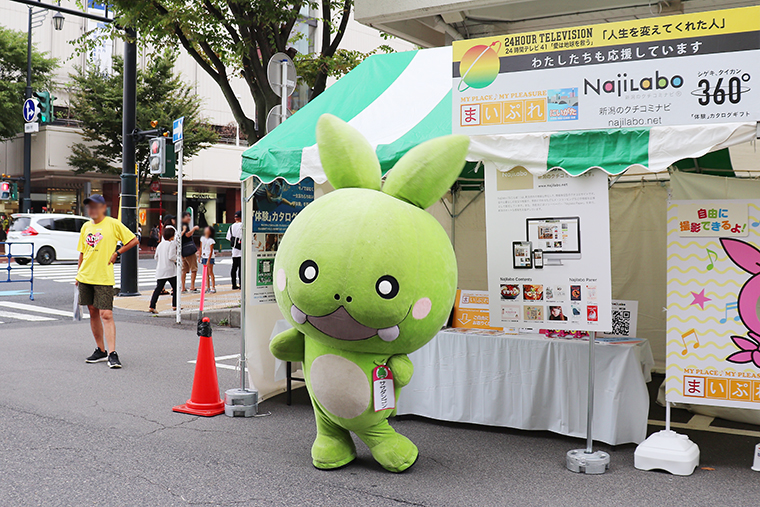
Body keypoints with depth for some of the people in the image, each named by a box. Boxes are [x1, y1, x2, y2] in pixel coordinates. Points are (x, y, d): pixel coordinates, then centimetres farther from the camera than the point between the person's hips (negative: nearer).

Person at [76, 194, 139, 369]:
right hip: (85, 276, 6)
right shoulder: (86, 226, 12)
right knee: (93, 313, 11)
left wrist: (116, 253, -6)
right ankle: (101, 351, 21)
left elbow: (134, 240, -3)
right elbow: (82, 252, 19)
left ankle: (112, 354, -11)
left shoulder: (113, 224, -5)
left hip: (104, 278, -6)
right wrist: (78, 273, 16)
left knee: (106, 315, -11)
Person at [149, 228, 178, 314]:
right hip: (170, 270, -6)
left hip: (160, 270, 6)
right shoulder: (172, 244, -8)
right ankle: (174, 305, 11)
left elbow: (156, 257, 17)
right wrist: (177, 259, 0)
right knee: (175, 288, 10)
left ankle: (152, 306, -7)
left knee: (158, 289, 2)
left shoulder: (160, 244, 13)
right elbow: (171, 256, -17)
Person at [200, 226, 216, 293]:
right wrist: (200, 257, 11)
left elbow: (211, 251, -14)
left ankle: (213, 288, -2)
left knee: (210, 272, -5)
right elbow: (201, 248, 14)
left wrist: (208, 260, -18)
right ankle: (208, 287, 13)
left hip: (210, 257, -6)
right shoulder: (202, 238, 7)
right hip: (204, 257, 6)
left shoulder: (211, 240, -12)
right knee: (206, 273, 8)